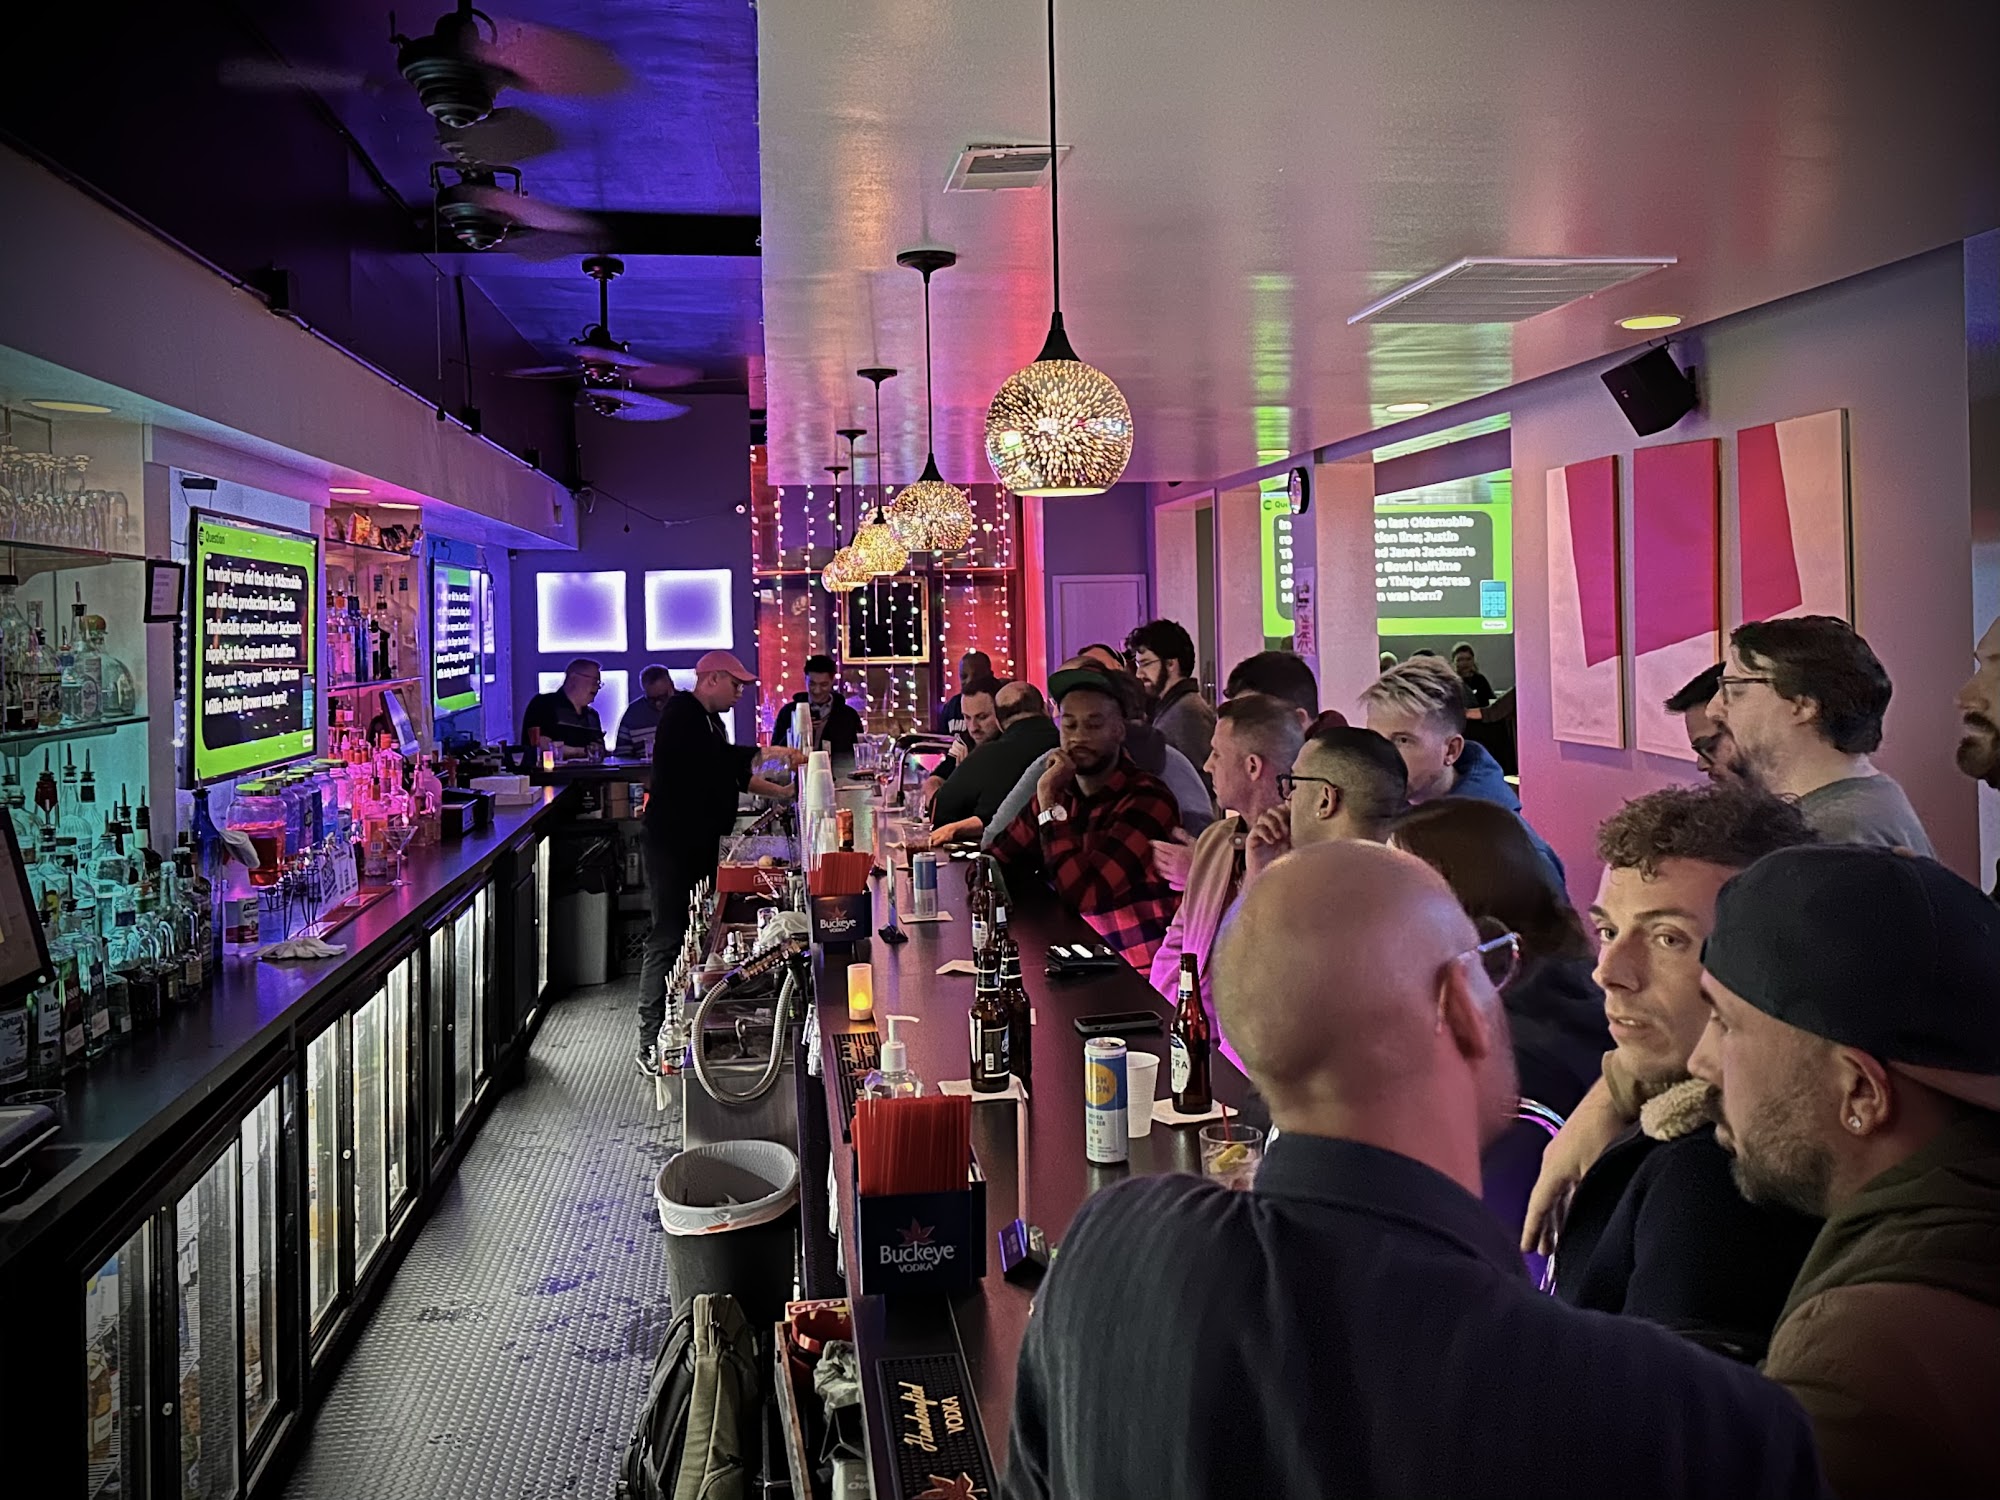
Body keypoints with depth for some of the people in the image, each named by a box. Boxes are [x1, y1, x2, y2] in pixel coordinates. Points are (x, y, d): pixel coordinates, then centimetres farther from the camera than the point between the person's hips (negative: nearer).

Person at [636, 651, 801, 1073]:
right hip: (671, 845, -10)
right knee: (668, 939, -10)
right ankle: (650, 1045, -6)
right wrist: (767, 753, -22)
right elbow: (719, 757, -26)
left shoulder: (709, 719, 18)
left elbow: (732, 772, 23)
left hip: (700, 845, 10)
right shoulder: (681, 712, -12)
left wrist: (780, 792, 16)